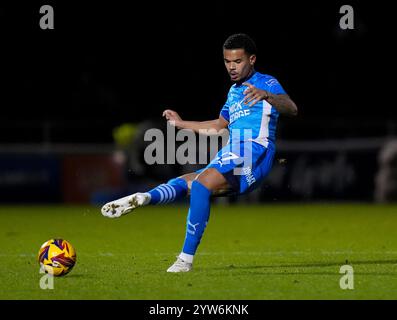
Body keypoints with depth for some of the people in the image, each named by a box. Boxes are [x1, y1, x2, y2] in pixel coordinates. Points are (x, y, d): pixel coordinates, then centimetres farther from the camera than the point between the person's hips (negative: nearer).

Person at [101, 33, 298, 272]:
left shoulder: (267, 83, 0)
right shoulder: (234, 91, 26)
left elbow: (291, 109, -19)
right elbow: (218, 126, 41)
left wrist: (266, 96, -38)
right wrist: (181, 123, 39)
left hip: (254, 152, -10)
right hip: (231, 156, 10)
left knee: (201, 183, -26)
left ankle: (187, 258, -30)